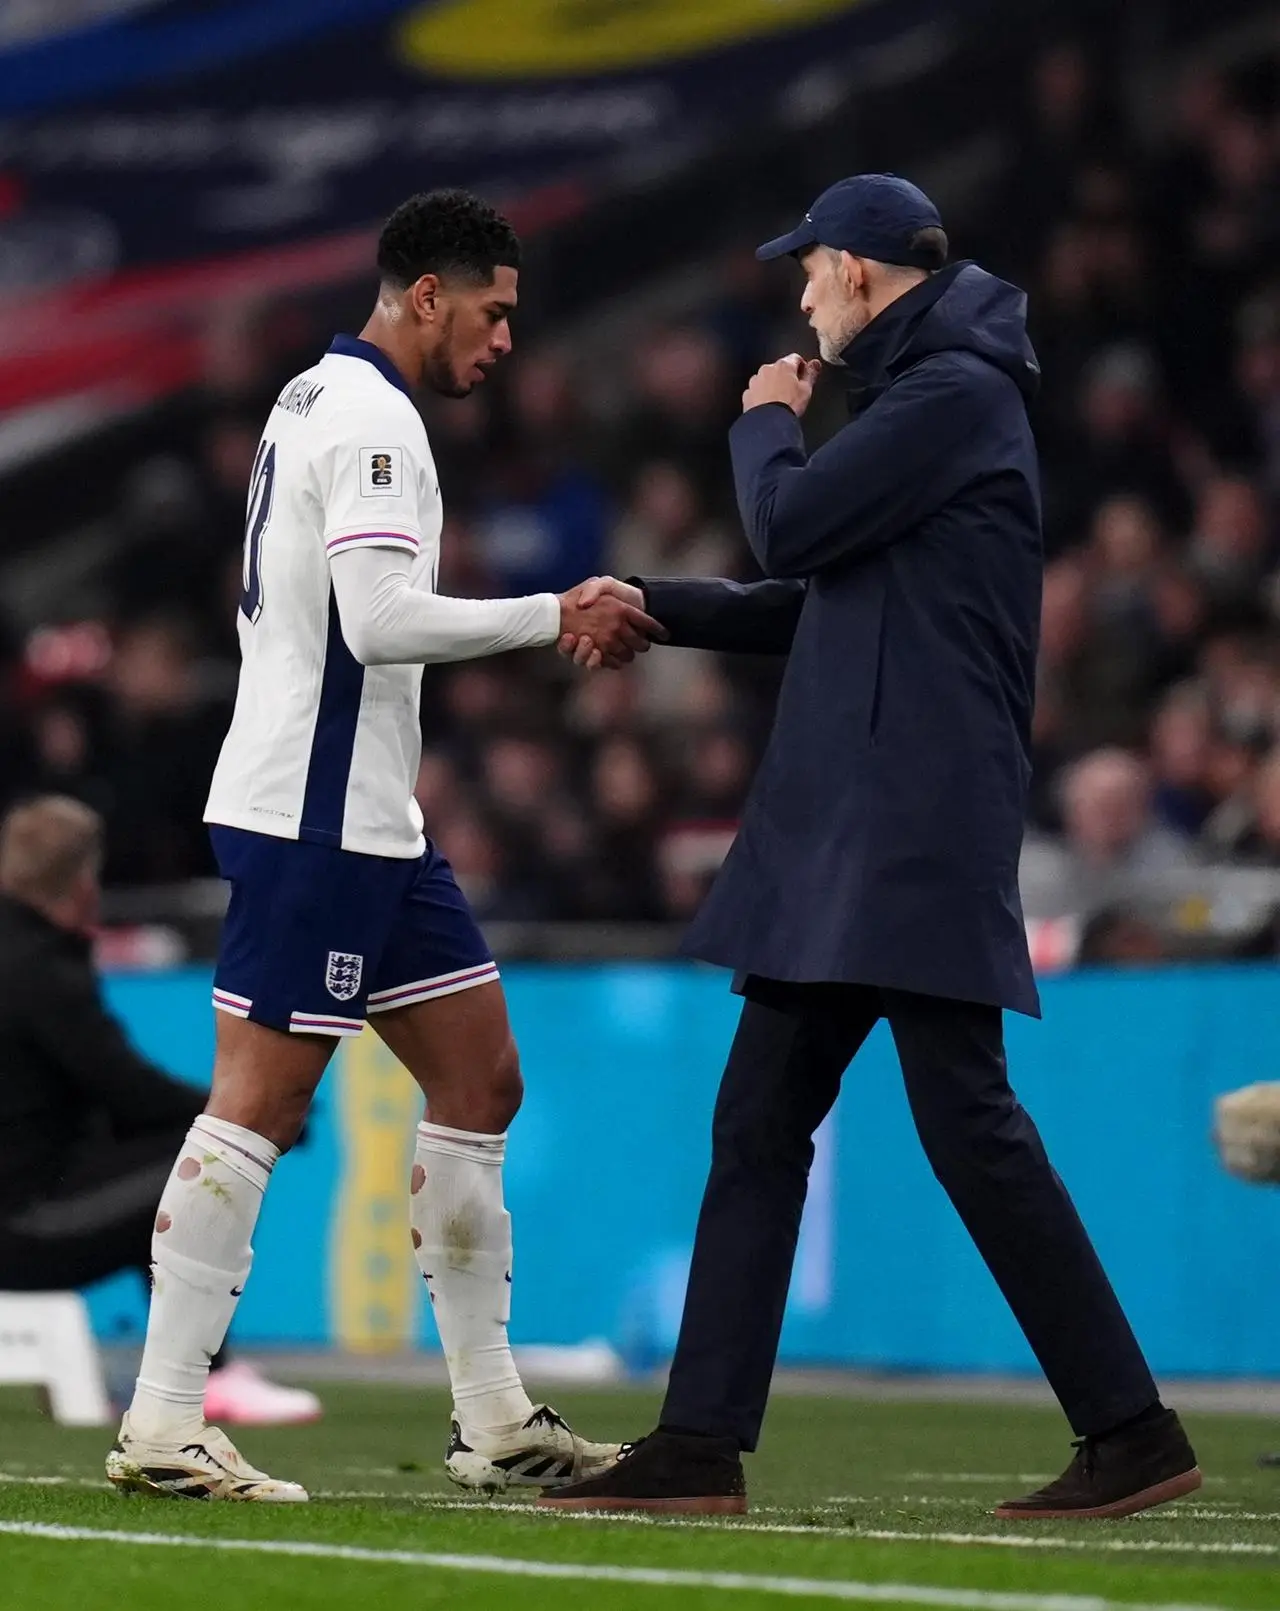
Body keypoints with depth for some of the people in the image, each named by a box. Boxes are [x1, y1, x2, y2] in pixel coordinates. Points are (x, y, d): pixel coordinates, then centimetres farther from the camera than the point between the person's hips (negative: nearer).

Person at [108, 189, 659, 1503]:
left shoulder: (315, 401, 18)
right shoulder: (370, 419, -13)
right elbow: (379, 618, -23)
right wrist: (557, 618, -16)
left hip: (365, 819, 11)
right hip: (315, 817, -11)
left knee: (480, 1080, 10)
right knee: (255, 1107, -9)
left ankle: (491, 1420, 12)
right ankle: (161, 1426, -8)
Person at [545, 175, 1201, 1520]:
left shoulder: (953, 393, -11)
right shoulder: (917, 394, 21)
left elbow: (790, 529, -14)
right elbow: (817, 602, 27)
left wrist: (765, 426, 5)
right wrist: (655, 606, 23)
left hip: (920, 831, -10)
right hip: (840, 830, 10)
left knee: (967, 1122, -10)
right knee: (758, 1120, 7)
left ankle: (1132, 1431, -5)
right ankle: (702, 1443, 8)